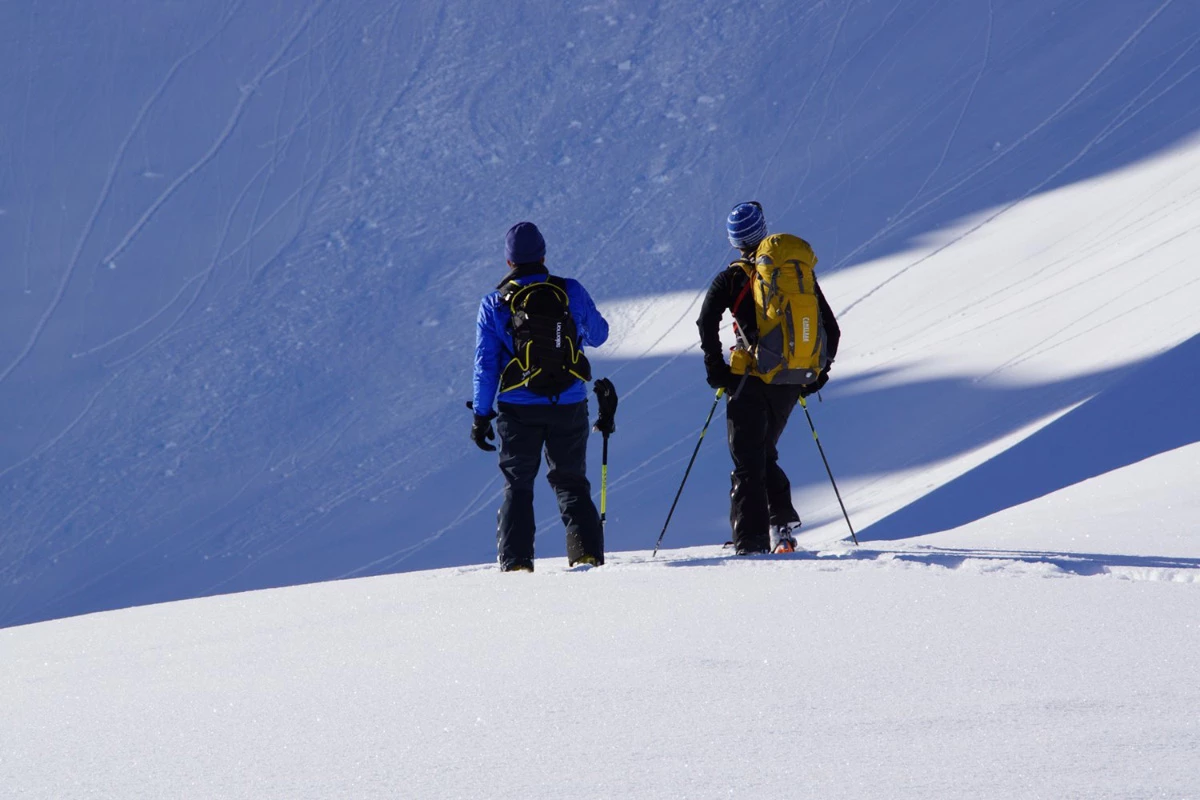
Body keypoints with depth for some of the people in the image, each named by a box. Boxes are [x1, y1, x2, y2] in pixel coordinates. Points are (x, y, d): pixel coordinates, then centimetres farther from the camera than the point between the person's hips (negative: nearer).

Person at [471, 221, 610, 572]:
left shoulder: (494, 304, -5)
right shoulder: (571, 292, -4)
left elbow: (486, 364, -4)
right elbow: (598, 335, 10)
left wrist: (481, 414, 3)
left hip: (519, 410, -1)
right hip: (569, 407, 1)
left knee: (517, 485, 10)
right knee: (571, 482, 13)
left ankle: (515, 560, 1)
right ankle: (587, 553, 1)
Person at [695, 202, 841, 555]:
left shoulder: (733, 277, 0)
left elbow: (707, 321, -14)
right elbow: (831, 330, 11)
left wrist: (716, 368, -5)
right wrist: (817, 375, 18)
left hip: (750, 381, -4)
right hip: (790, 384, 4)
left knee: (748, 464, -1)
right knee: (765, 456, 23)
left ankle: (752, 544, -12)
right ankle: (782, 526, 10)